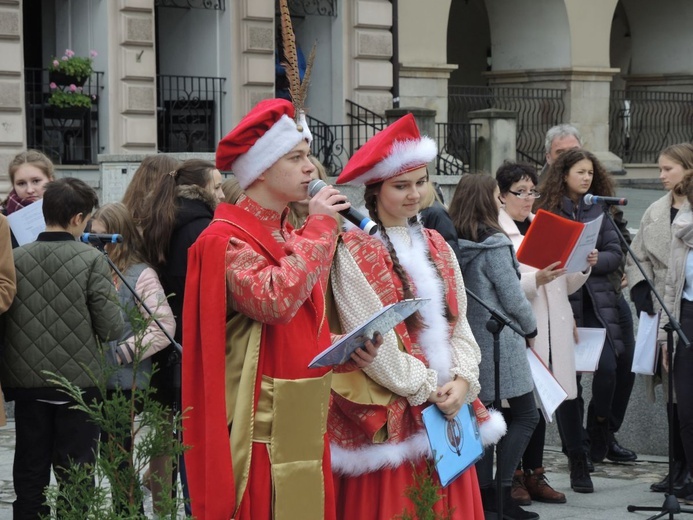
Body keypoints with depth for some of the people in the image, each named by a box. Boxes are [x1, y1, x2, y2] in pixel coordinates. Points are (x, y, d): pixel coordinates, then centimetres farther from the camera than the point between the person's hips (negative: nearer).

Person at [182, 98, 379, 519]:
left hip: (304, 422, 8)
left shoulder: (292, 236, 15)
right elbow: (275, 301, -28)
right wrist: (319, 228, -17)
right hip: (259, 428, -8)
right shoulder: (226, 240, -11)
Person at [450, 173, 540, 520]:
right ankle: (501, 491, -5)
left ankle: (485, 492, 13)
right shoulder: (494, 244, -15)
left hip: (470, 338, 7)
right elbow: (513, 298, -13)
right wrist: (531, 329, 4)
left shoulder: (456, 244, 5)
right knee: (526, 414, 2)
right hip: (499, 340, -7)